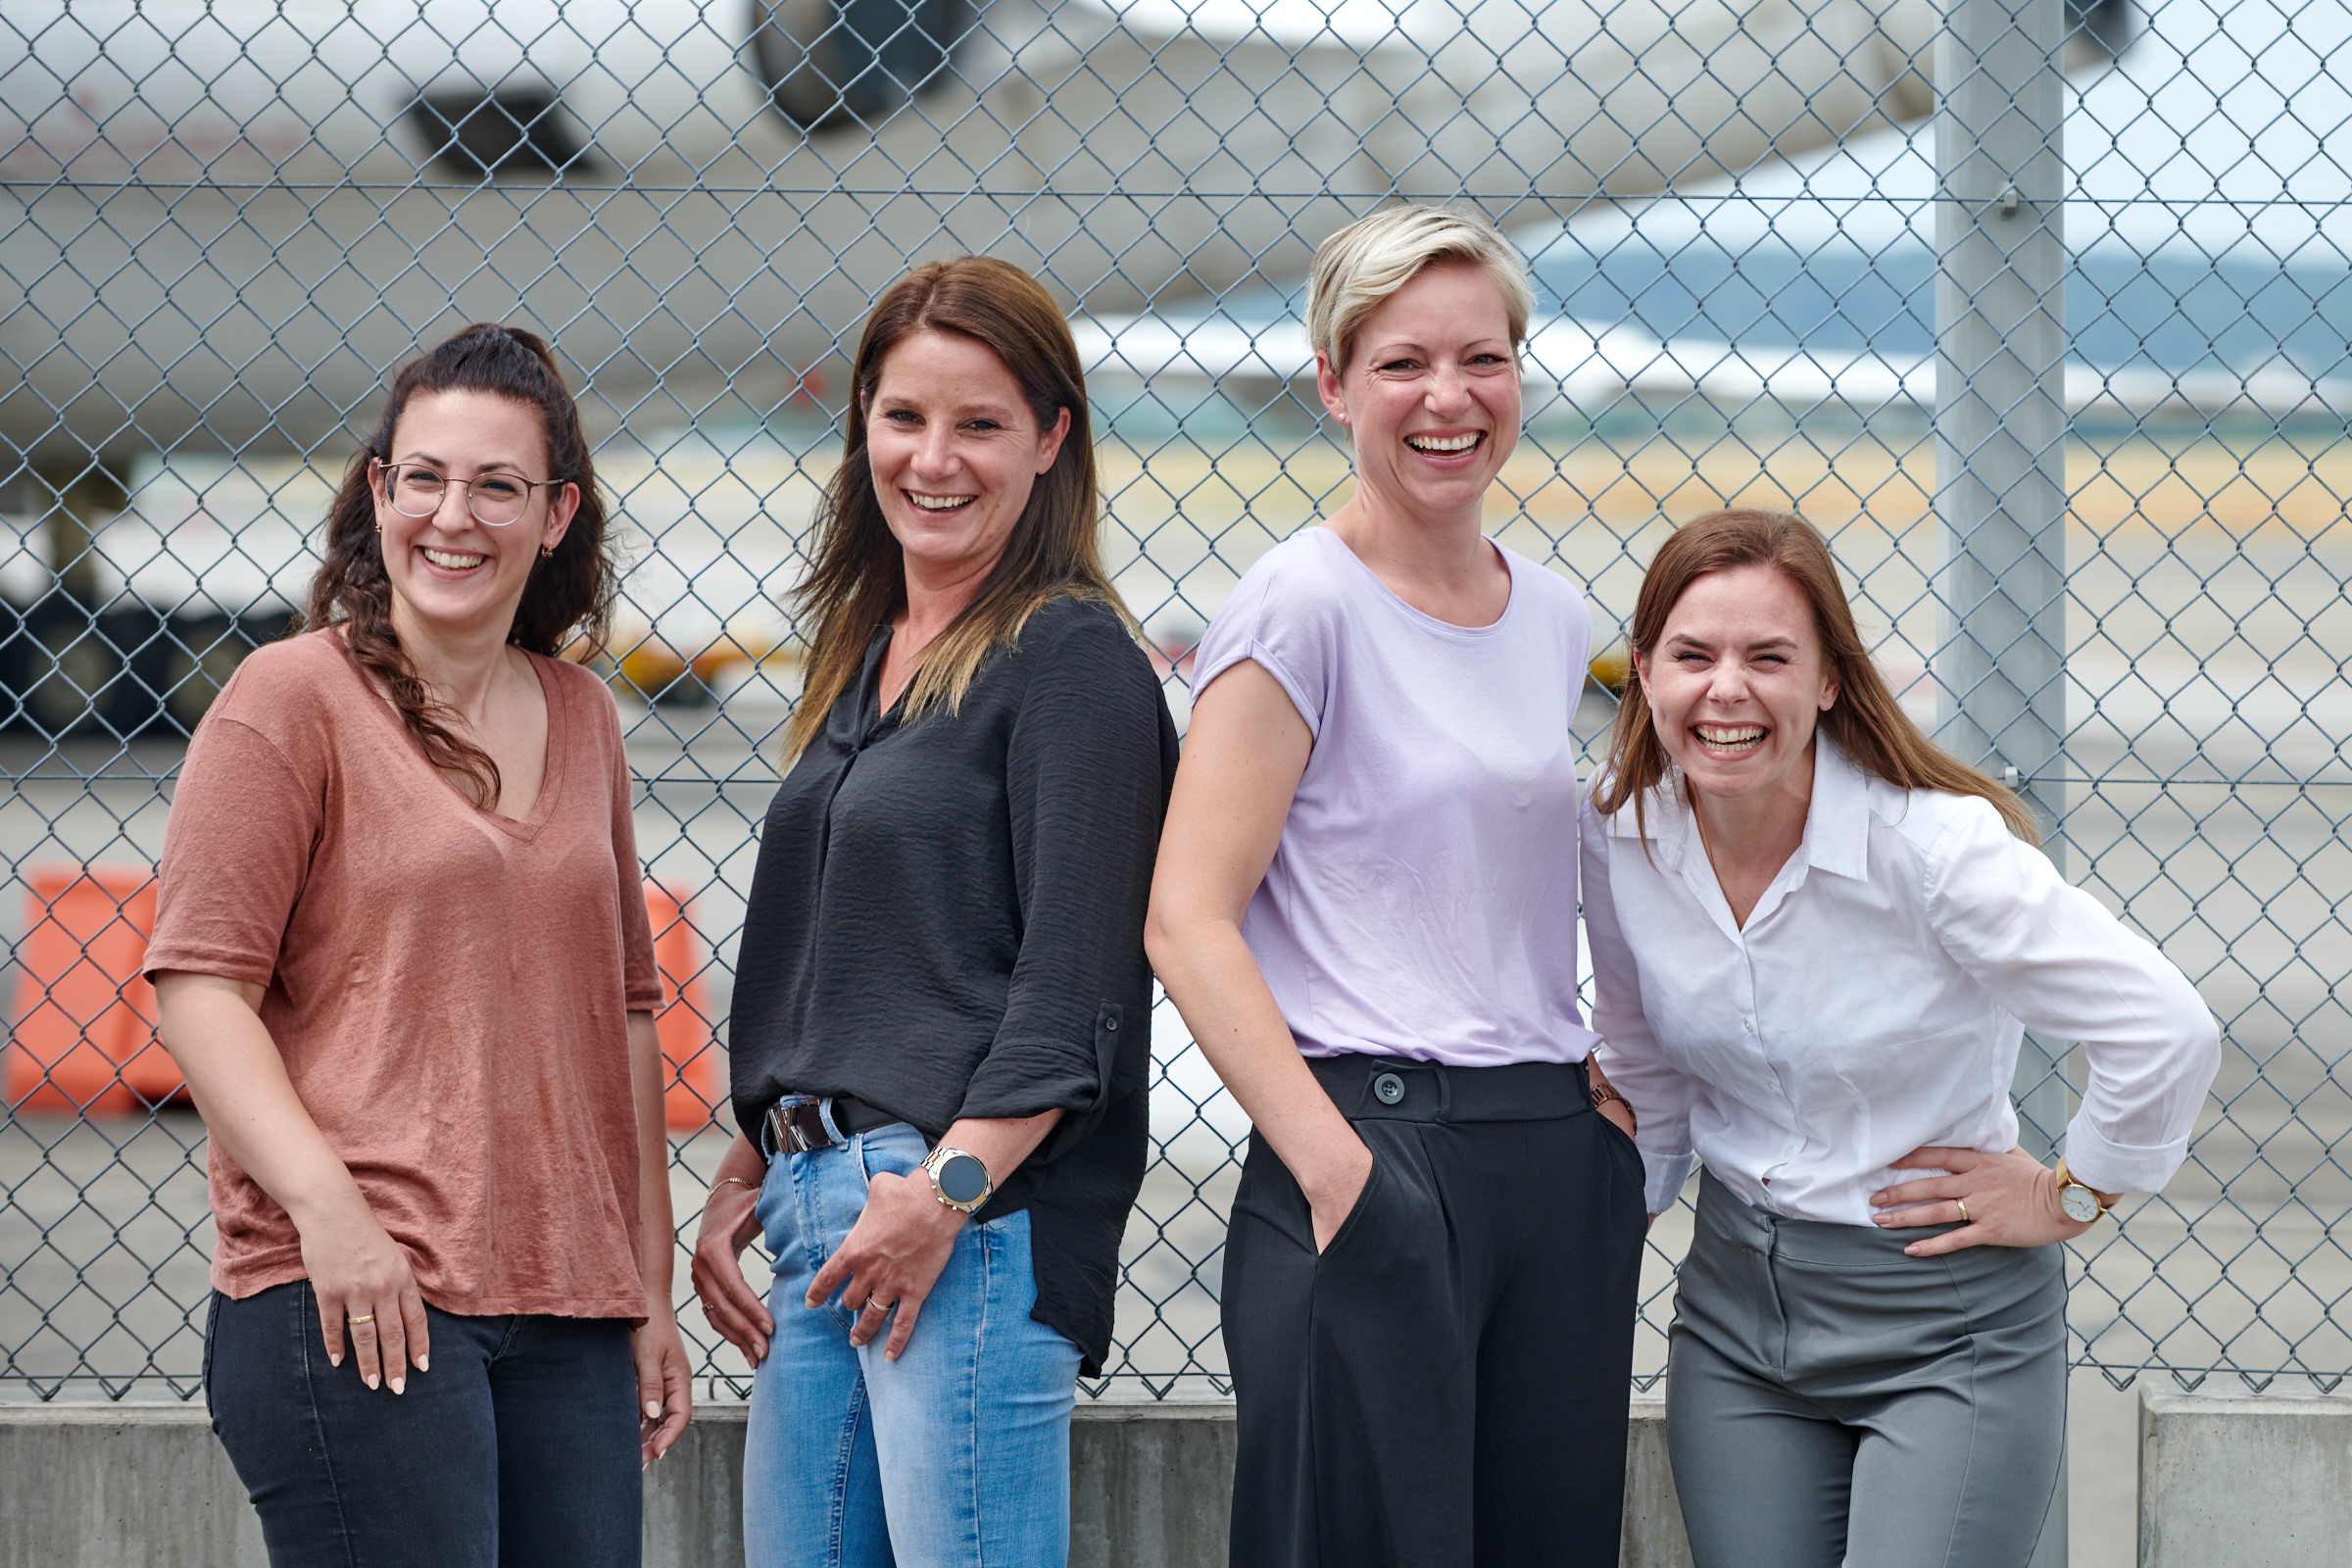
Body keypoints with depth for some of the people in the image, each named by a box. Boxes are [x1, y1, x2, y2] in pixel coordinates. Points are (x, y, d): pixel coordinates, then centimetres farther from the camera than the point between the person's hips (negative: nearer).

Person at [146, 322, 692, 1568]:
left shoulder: (579, 718, 17)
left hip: (568, 1318, 6)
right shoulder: (291, 698, 0)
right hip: (352, 1303, -6)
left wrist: (650, 1294, 19)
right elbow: (199, 987, -6)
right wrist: (327, 1203, -19)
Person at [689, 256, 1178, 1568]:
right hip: (823, 1208, 8)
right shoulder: (865, 655, 19)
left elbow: (1077, 981, -13)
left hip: (981, 1217, -8)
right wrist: (746, 1176, 18)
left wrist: (950, 1186, -20)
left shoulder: (1073, 658, -5)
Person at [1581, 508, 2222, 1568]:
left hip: (1948, 1328, -5)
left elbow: (2166, 1031, -19)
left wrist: (2072, 1198, -9)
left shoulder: (1929, 844, -21)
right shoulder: (1623, 835, -5)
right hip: (1736, 1311, 5)